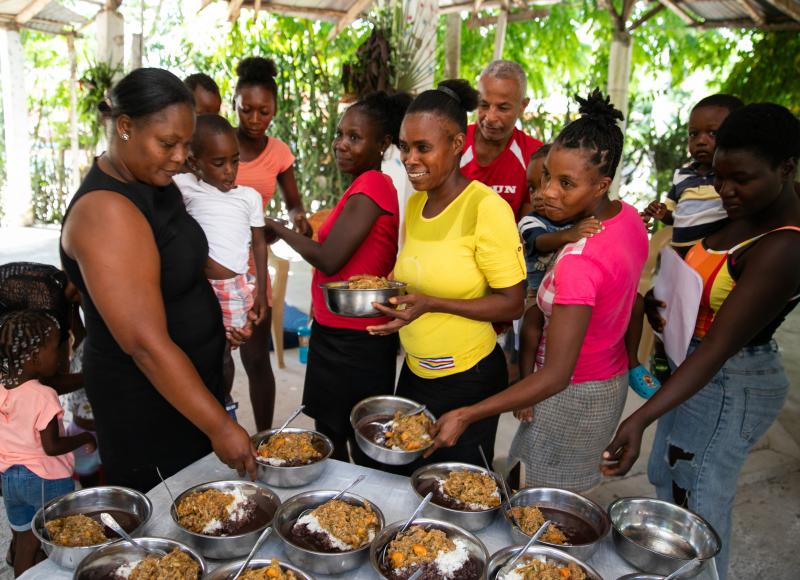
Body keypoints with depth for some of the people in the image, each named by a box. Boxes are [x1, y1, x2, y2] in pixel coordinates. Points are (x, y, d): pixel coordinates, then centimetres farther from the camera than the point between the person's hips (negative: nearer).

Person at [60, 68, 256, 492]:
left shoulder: (155, 185, 3)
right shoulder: (107, 212, -25)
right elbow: (147, 344, -28)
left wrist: (221, 317, 6)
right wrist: (220, 427, -26)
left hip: (190, 374, 9)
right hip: (145, 397, -8)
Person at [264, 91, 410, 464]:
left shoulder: (370, 186, -18)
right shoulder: (376, 185, 11)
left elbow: (329, 260, -22)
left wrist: (277, 229, -7)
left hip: (353, 343, -10)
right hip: (340, 334, 10)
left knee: (363, 450, 5)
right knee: (329, 437, 21)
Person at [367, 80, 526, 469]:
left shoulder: (486, 207, -19)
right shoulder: (414, 204, 2)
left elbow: (511, 304, -17)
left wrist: (431, 303, -26)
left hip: (469, 379, -6)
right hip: (415, 371, 6)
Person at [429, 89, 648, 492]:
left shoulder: (580, 262, -33)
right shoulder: (628, 217, -6)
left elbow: (555, 376, -33)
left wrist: (465, 416, -32)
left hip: (574, 397, -9)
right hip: (612, 380, 9)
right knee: (569, 499, 25)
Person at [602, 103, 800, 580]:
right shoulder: (750, 213, 0)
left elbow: (717, 349, -33)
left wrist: (641, 419, -39)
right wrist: (661, 304, -9)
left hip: (730, 387, -10)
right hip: (694, 367, 10)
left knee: (697, 509, 7)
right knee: (666, 480, 26)